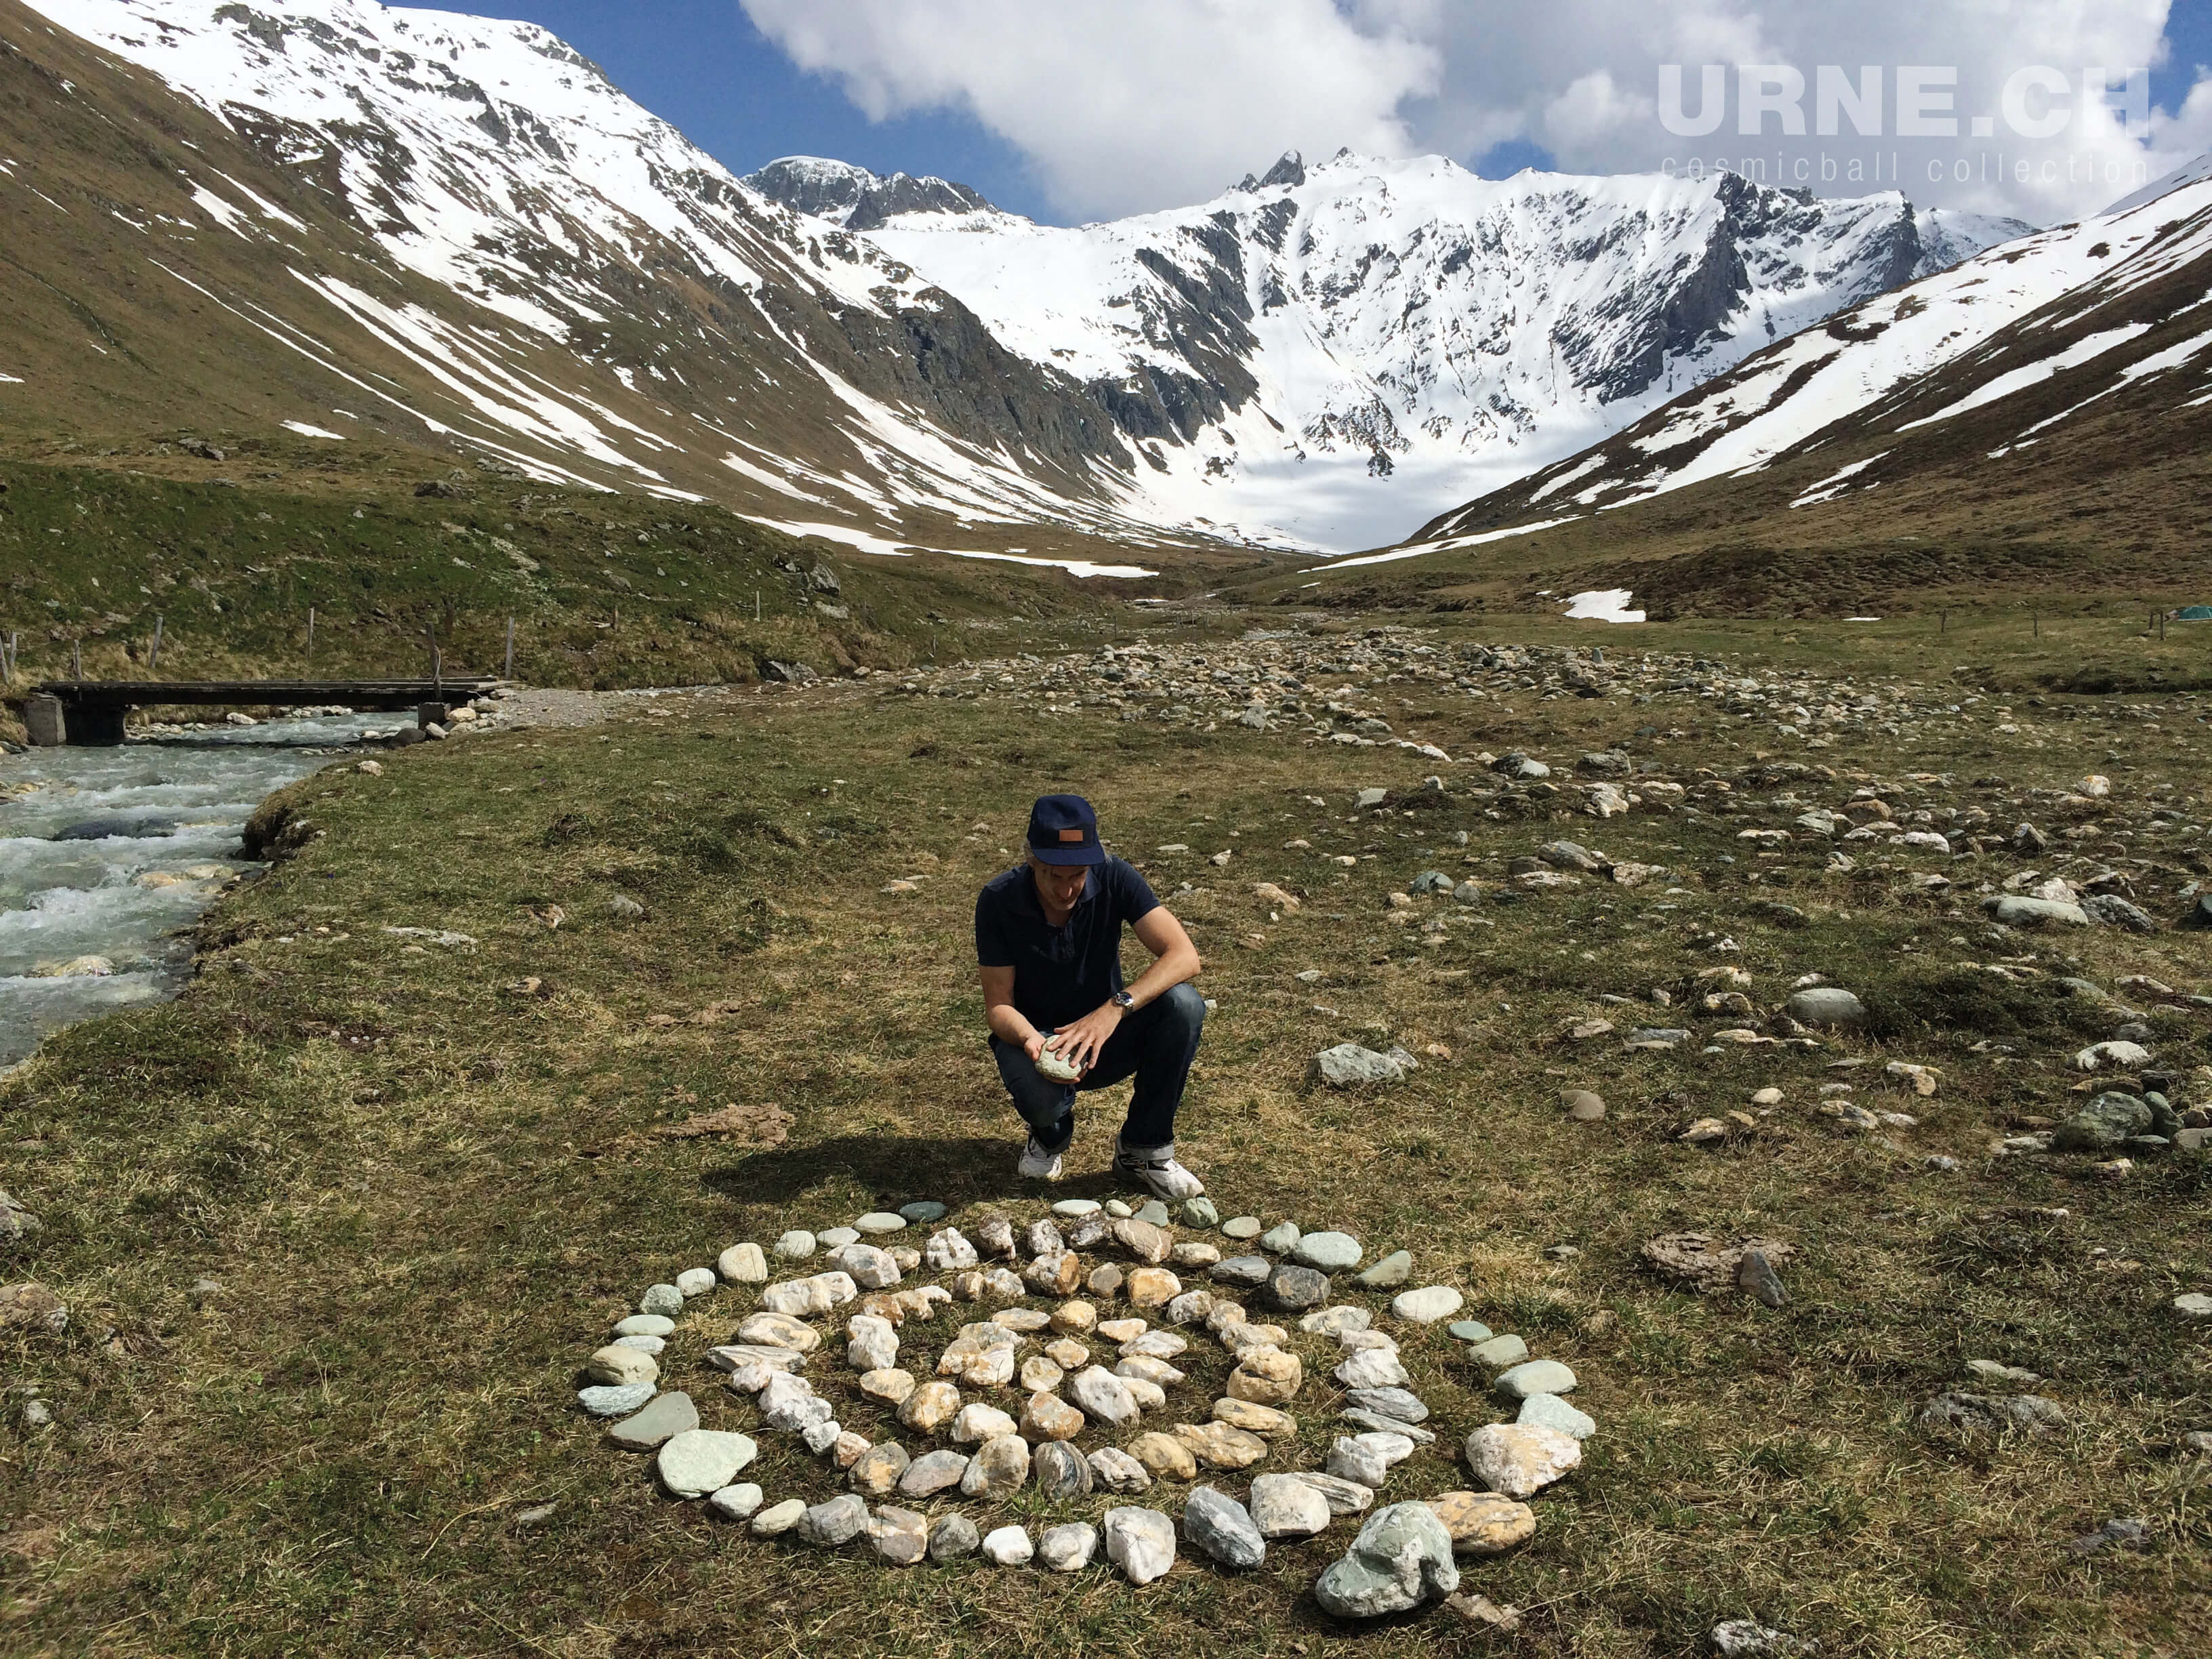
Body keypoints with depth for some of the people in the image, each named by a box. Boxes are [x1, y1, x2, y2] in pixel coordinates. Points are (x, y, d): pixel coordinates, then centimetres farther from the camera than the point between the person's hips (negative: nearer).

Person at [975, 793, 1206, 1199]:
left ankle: (1143, 1150, -9)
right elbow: (997, 1005, -14)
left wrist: (1115, 1008, -40)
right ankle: (1051, 1132, 5)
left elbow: (1184, 955, -26)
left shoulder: (1113, 879, -17)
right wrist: (1029, 1040, -36)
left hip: (1103, 1036, 2)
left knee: (1183, 1003, -28)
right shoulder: (999, 901, -18)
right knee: (1038, 1093, -38)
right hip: (1034, 1034, -2)